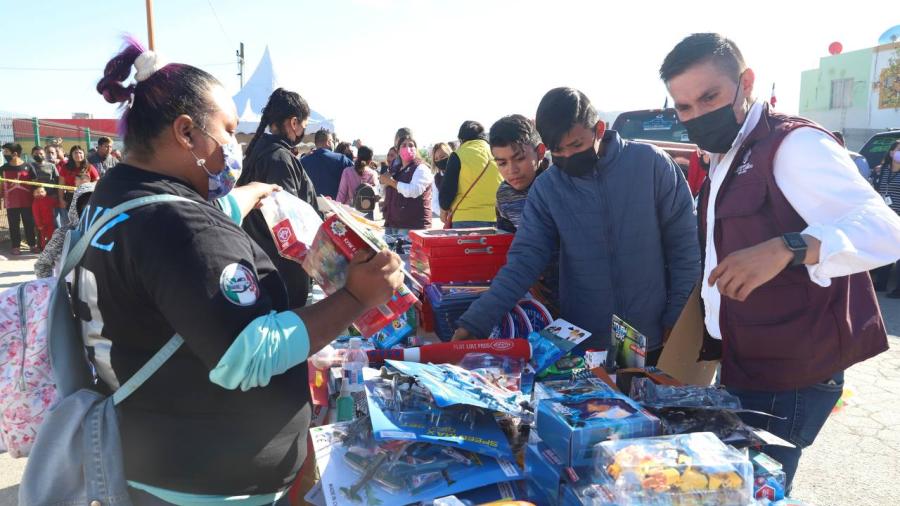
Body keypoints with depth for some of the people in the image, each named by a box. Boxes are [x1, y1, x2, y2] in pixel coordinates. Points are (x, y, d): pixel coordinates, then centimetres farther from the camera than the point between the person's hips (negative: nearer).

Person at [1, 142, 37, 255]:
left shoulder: (28, 167, -1)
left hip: (27, 202, -1)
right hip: (11, 203, 1)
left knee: (29, 224, 6)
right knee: (13, 225, 4)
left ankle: (32, 244, 16)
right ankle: (15, 246, 10)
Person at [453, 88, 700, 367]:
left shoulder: (651, 163, -10)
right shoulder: (545, 188, -6)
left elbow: (683, 246, -4)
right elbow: (523, 261, -10)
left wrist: (677, 318, -5)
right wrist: (474, 323, -20)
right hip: (582, 345, 1)